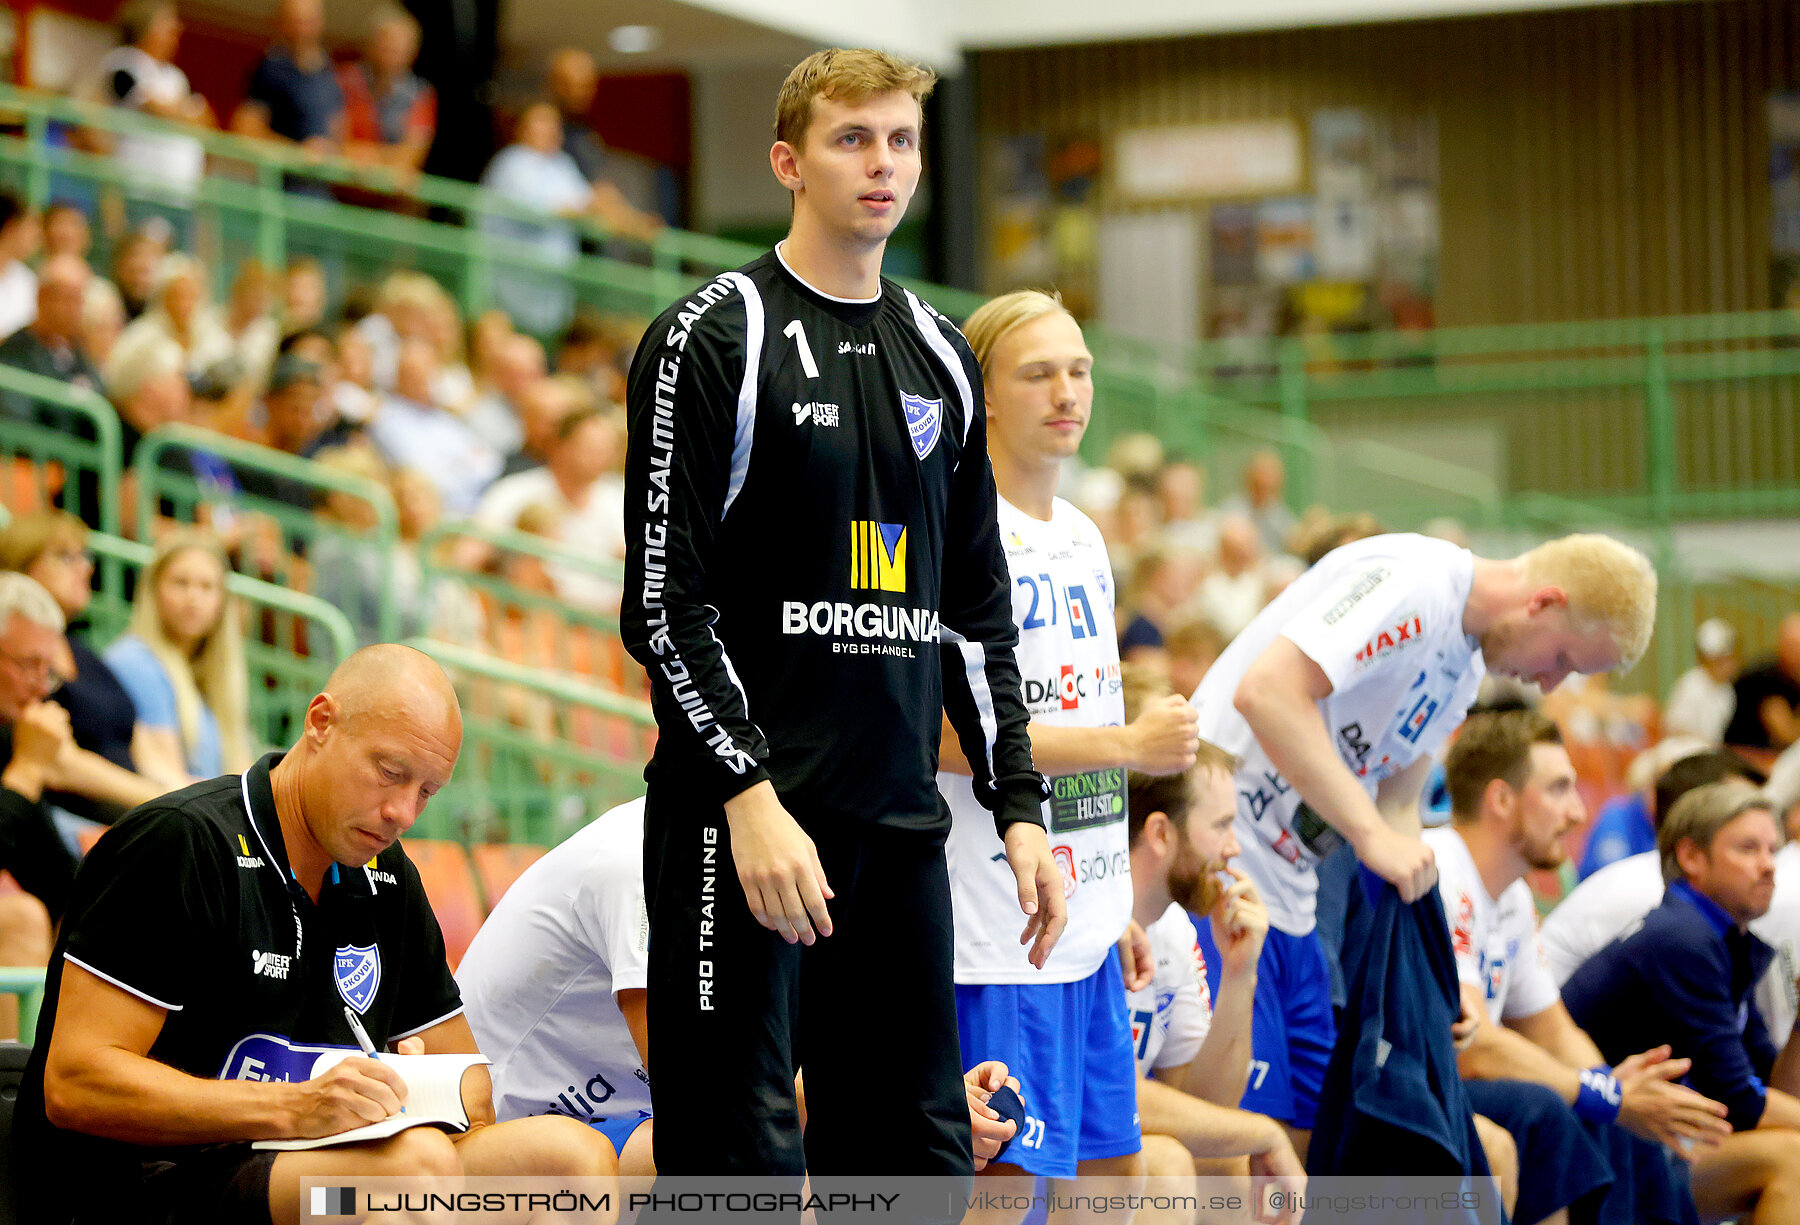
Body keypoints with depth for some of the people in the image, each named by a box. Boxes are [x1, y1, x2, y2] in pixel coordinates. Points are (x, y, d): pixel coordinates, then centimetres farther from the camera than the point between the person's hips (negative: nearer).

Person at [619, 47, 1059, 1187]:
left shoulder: (941, 356, 15)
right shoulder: (713, 339, -5)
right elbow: (665, 599, -11)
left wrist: (1020, 803, 12)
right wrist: (750, 794, -19)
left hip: (902, 819, 7)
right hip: (746, 810, -6)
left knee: (919, 1149, 8)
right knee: (742, 1156, -6)